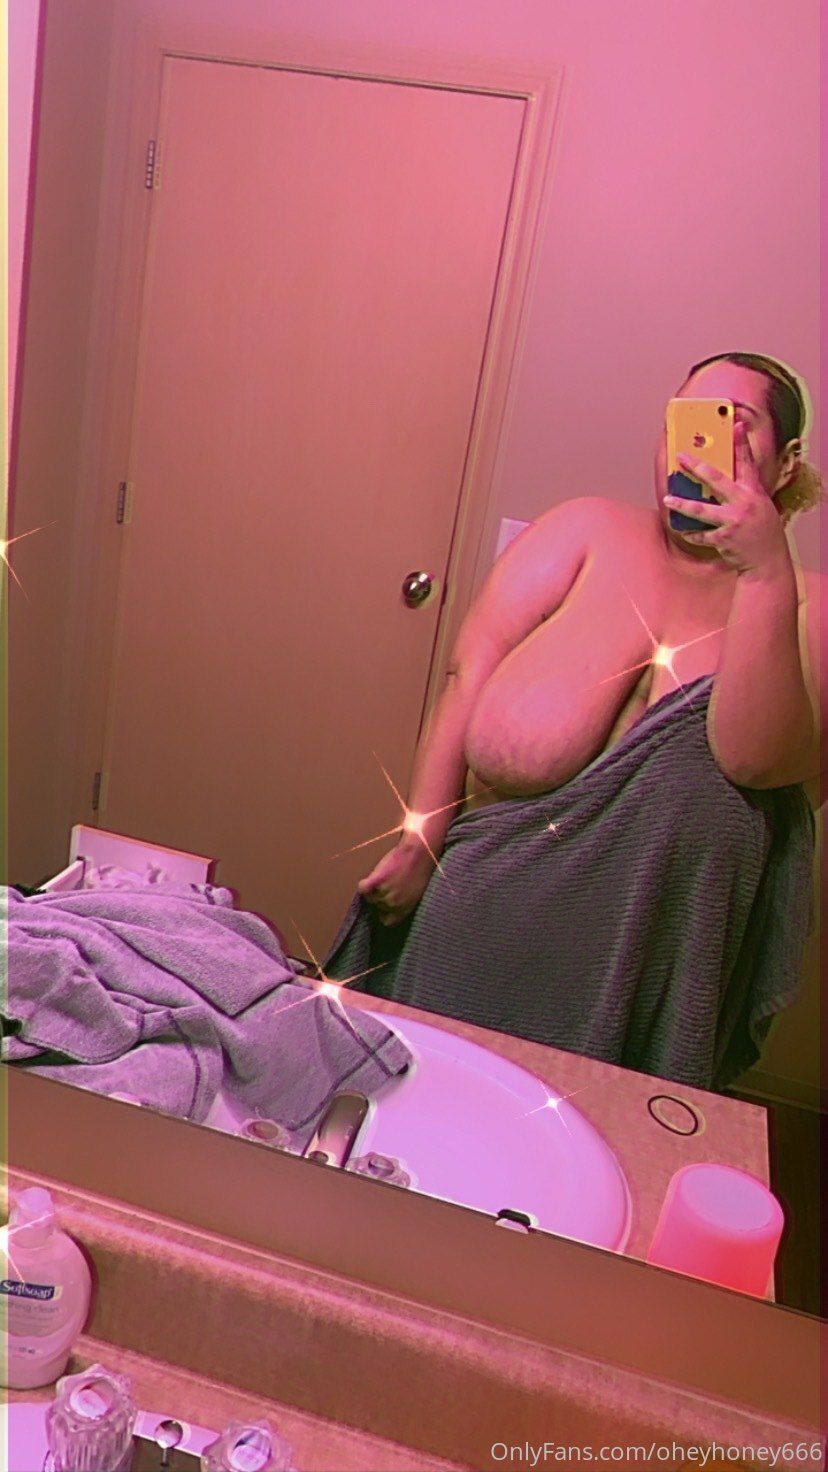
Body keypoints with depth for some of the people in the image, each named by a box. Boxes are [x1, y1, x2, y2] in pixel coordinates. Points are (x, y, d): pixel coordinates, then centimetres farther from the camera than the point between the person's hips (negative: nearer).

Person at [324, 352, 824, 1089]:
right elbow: (469, 673, -6)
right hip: (495, 898, 1)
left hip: (656, 947, 0)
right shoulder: (592, 530, 1)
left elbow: (758, 759, -18)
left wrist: (766, 572, -24)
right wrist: (421, 839, -11)